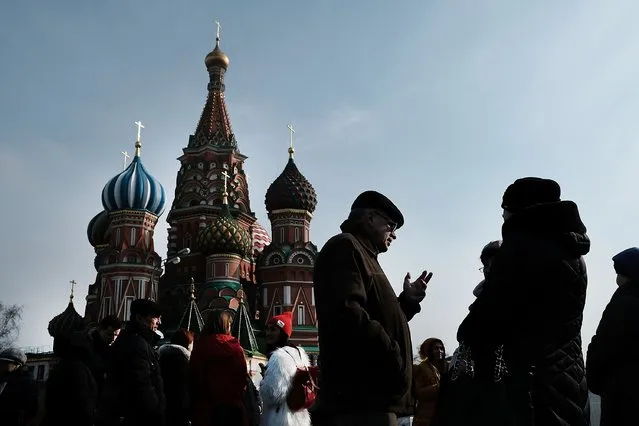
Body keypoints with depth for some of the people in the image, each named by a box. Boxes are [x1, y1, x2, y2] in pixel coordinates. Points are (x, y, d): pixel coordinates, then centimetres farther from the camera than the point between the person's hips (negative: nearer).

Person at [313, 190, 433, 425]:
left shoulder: (363, 256, 27)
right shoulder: (345, 247, -4)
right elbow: (347, 313, -21)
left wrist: (408, 299, 21)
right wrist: (391, 353, -17)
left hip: (372, 396, 11)